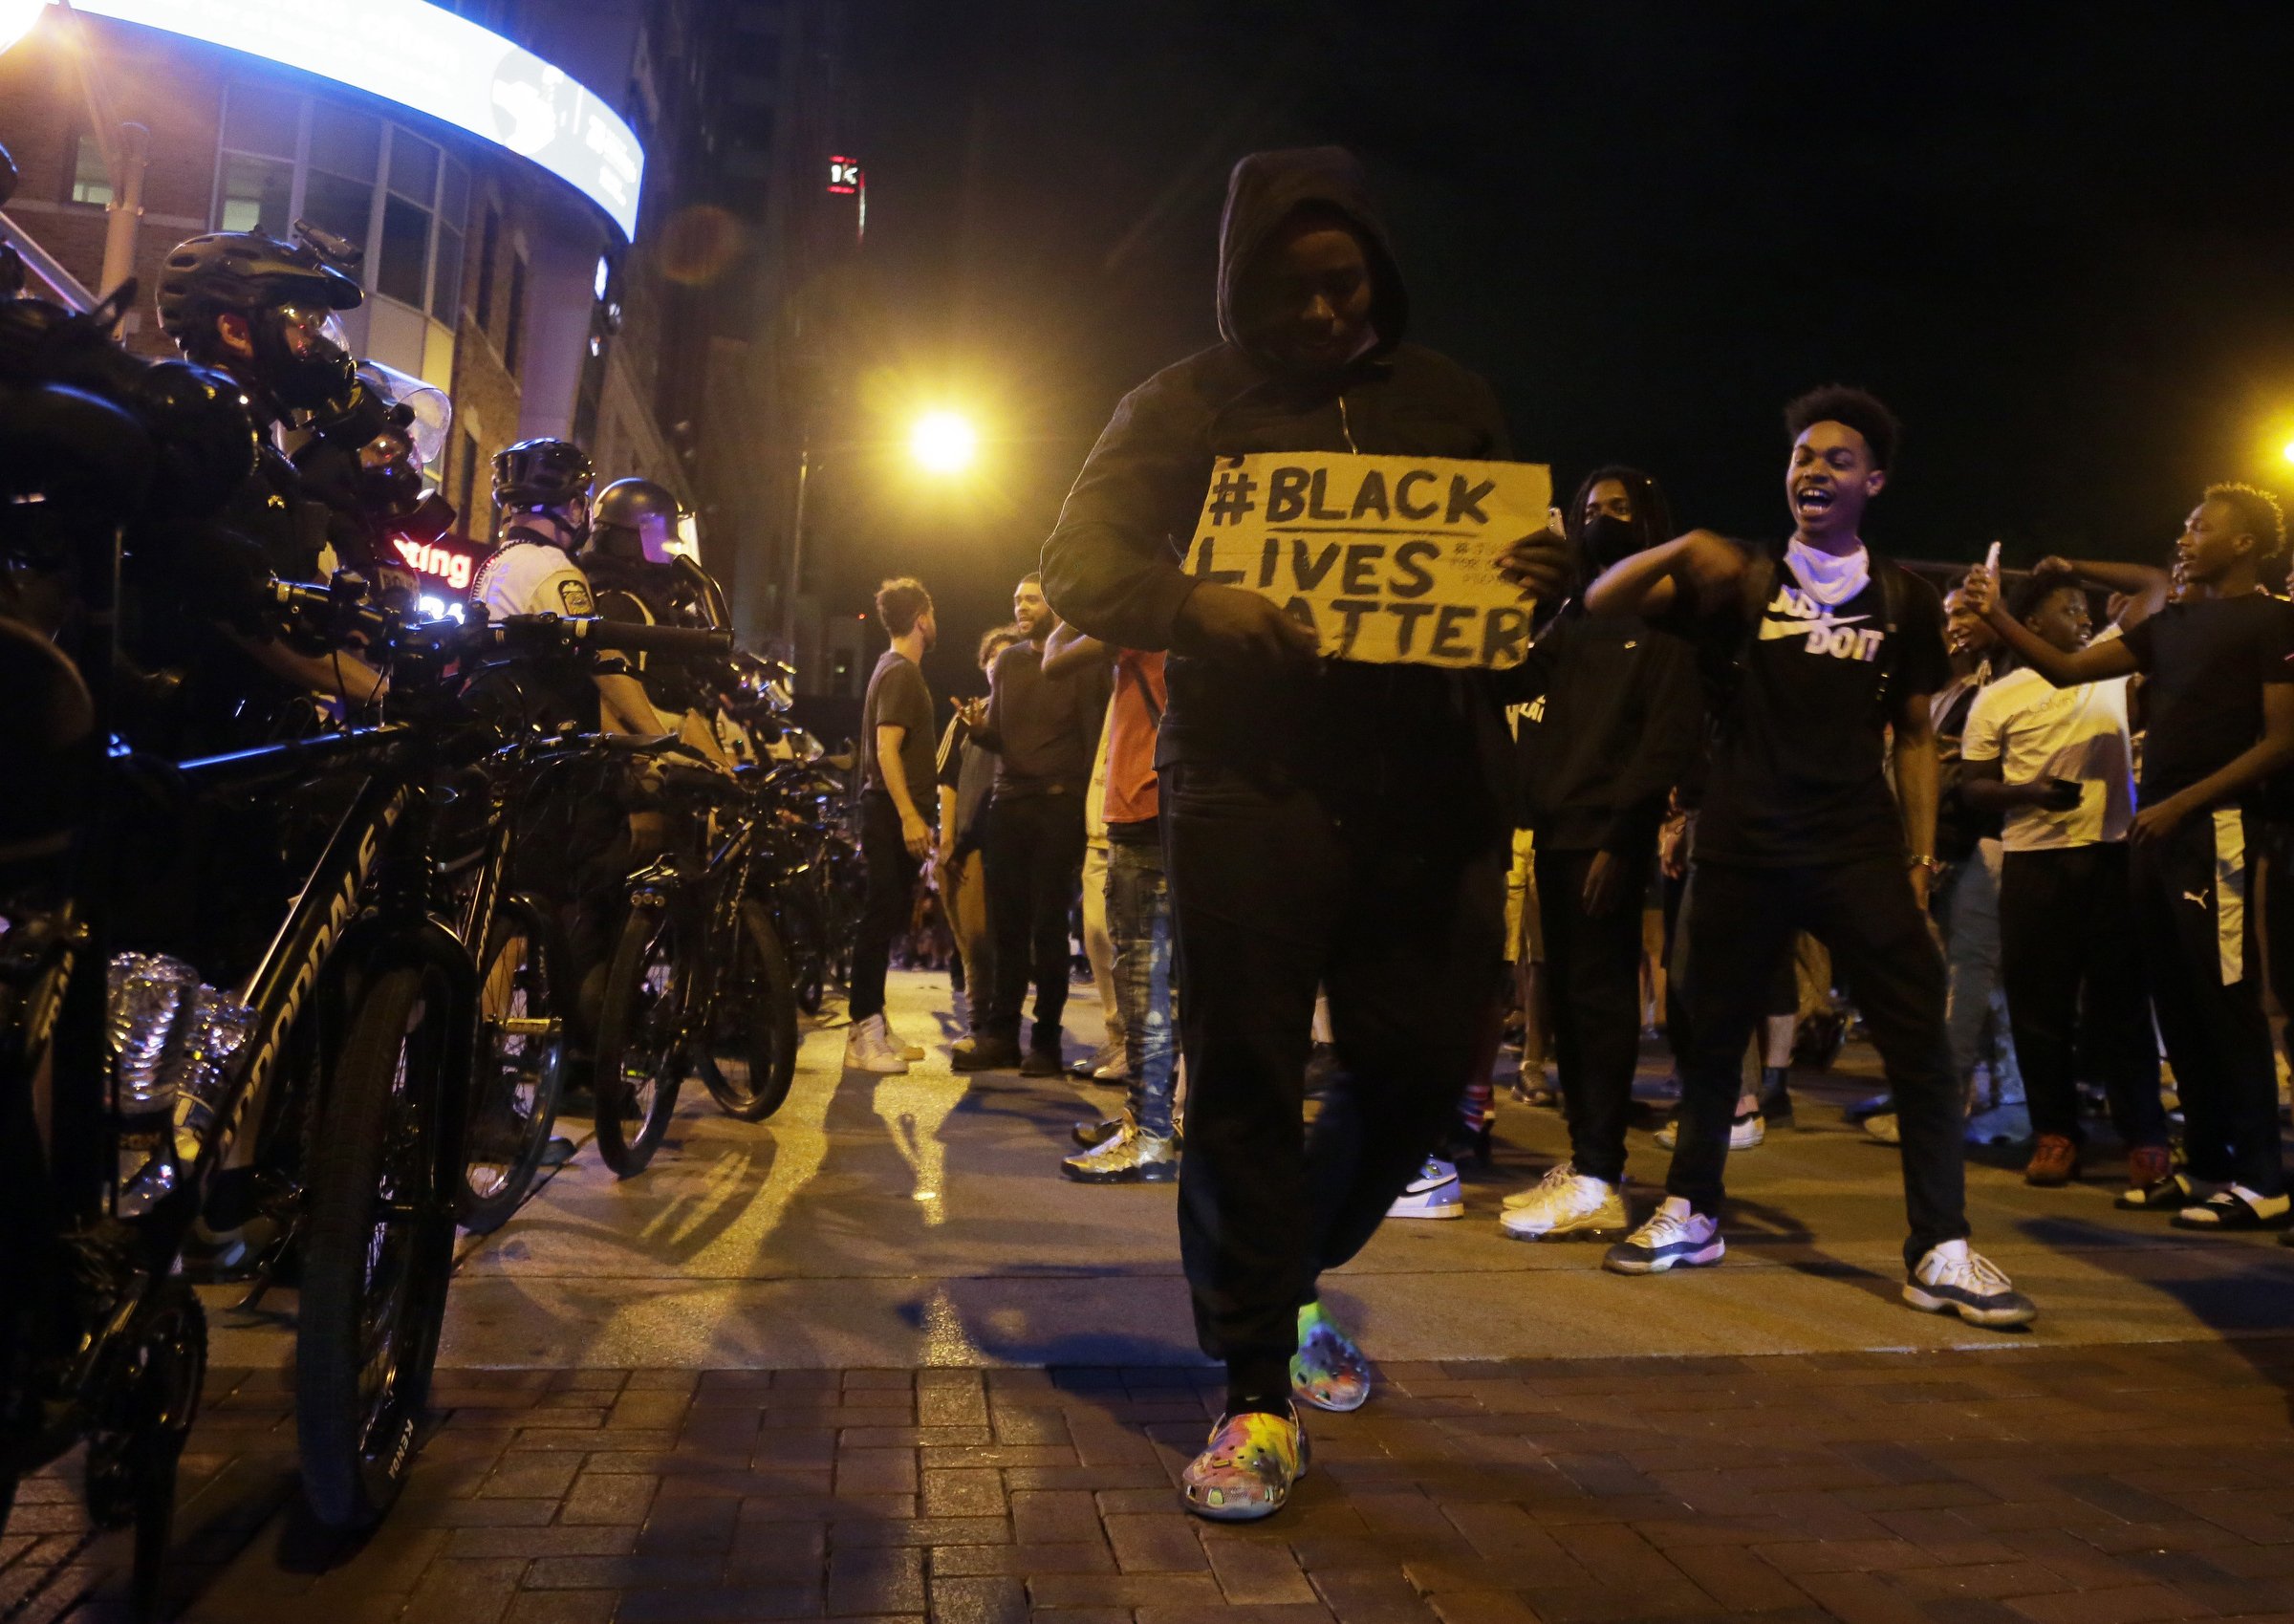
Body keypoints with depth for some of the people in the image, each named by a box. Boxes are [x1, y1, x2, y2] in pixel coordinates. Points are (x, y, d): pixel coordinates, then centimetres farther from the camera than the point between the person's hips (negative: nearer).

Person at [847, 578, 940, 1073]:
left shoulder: (896, 669, 19)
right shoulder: (900, 673, -12)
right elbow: (886, 748, -21)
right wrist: (909, 816, -26)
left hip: (894, 812, 10)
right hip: (892, 811, -10)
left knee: (889, 917, 12)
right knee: (881, 917, -10)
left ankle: (875, 1027, 19)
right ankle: (863, 1036, -8)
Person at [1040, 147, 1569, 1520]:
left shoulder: (1447, 397, 16)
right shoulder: (1190, 405, 7)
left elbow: (1513, 557, 21)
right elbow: (1080, 562, -1)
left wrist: (1547, 575, -5)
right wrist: (1194, 607, -22)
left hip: (1430, 787, 4)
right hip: (1251, 780, -3)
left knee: (1422, 1063, 6)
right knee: (1247, 1078, -4)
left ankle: (1289, 1277, 35)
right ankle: (1258, 1395, 11)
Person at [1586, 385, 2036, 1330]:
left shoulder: (1907, 602, 8)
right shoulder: (1742, 584, 5)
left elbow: (1914, 736, 11)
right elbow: (1602, 603, -2)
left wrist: (1921, 852, 3)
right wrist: (1682, 549, -19)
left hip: (1858, 848, 0)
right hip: (1742, 845, 0)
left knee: (1920, 1041, -7)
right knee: (1712, 1031, 8)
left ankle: (1940, 1252, 2)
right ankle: (1691, 1215, 23)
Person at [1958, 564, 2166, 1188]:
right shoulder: (1997, 698, 2)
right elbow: (1973, 787, 2)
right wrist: (2031, 792, -14)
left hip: (2112, 854, 2)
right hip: (2035, 863, -1)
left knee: (2119, 999, 3)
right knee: (2039, 1001, 3)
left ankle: (2145, 1137, 8)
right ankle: (2055, 1131, 14)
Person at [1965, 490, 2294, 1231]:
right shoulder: (2171, 622, 17)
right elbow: (2067, 670, 14)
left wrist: (2181, 804, -15)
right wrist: (1998, 617, 2)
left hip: (2215, 829, -7)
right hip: (2155, 829, 7)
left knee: (2226, 1003, -6)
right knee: (2177, 1002, 10)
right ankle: (2206, 1165, 19)